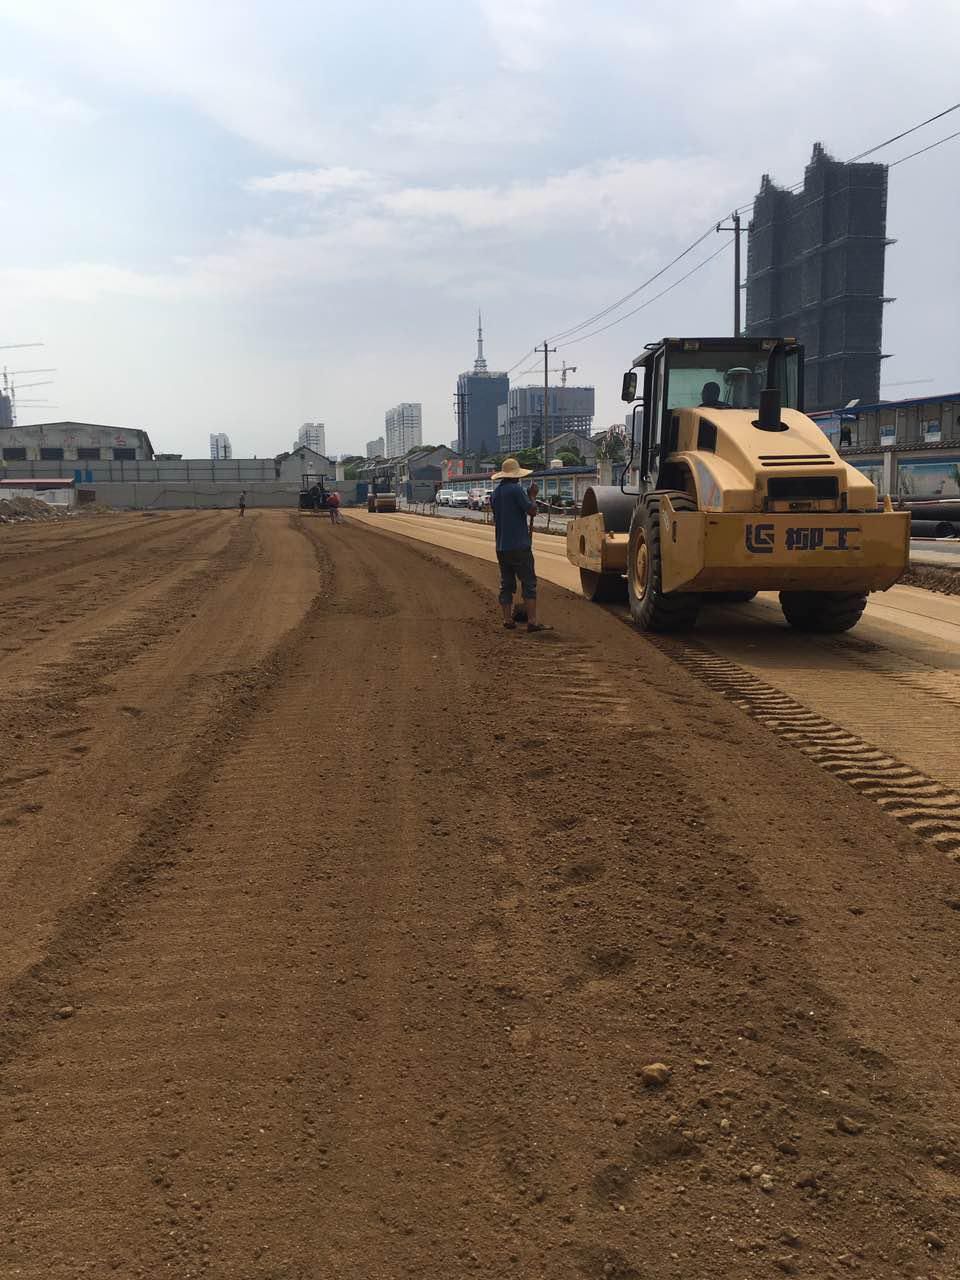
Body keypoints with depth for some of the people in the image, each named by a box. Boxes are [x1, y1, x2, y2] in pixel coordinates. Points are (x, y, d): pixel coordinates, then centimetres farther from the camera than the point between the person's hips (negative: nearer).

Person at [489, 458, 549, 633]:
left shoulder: (495, 493, 12)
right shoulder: (516, 489, -11)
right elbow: (531, 509, -12)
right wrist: (532, 496, 5)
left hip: (501, 546, 7)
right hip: (519, 546, -7)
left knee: (506, 584, 11)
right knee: (529, 583, -5)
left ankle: (507, 619, 10)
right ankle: (532, 621, -9)